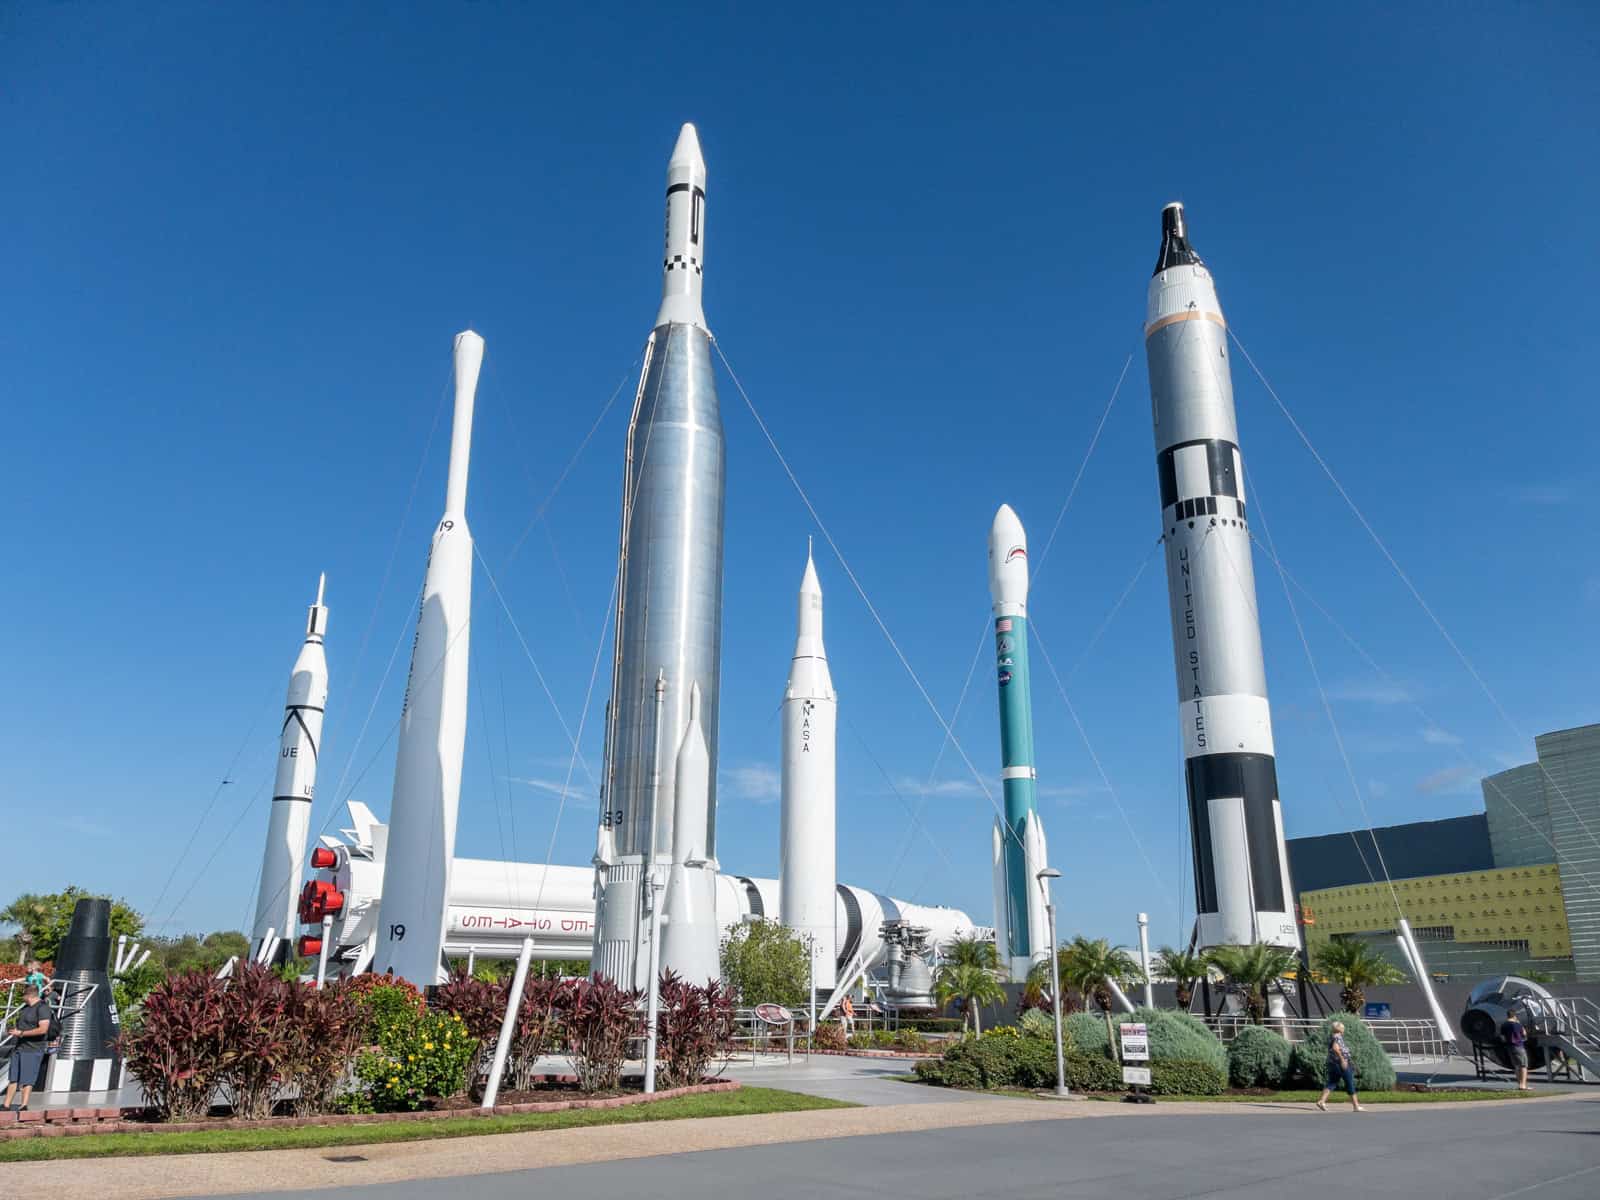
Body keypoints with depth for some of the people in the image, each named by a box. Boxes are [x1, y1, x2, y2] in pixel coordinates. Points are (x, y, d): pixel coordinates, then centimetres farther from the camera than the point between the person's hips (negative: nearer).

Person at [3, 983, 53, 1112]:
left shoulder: (42, 1008, -15)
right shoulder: (25, 1007, 13)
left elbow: (43, 1029, -24)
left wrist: (21, 1033, -20)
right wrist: (13, 1029, 6)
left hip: (33, 1050, -9)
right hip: (19, 1048, 9)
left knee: (27, 1079, -7)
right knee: (13, 1078, 10)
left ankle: (24, 1105, -5)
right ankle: (6, 1105, 15)